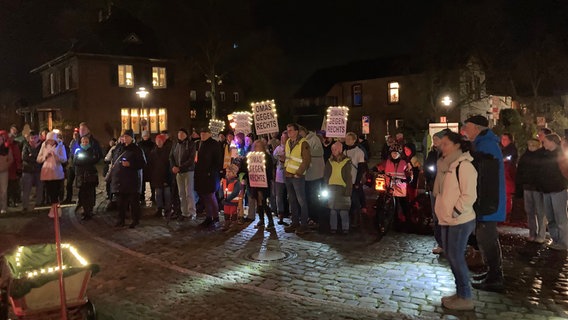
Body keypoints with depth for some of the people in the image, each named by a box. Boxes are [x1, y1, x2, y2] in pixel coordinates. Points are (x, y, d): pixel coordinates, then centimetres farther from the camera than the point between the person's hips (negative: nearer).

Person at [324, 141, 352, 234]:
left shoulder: (346, 161, 1)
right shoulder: (330, 161, 10)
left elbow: (348, 177, -1)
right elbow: (325, 175, 13)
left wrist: (348, 189, -9)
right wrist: (327, 186, 3)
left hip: (342, 188, -3)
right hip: (331, 188, 3)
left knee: (344, 210, -3)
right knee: (332, 209, 6)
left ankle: (345, 228, 7)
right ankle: (333, 227, 15)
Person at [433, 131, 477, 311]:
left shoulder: (464, 166, -15)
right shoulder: (445, 164, 12)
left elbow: (469, 195, -20)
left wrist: (455, 212, -17)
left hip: (460, 220, -9)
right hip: (447, 220, 9)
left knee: (456, 256, -3)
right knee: (450, 255, 14)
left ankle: (465, 298, 10)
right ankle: (460, 292, 27)